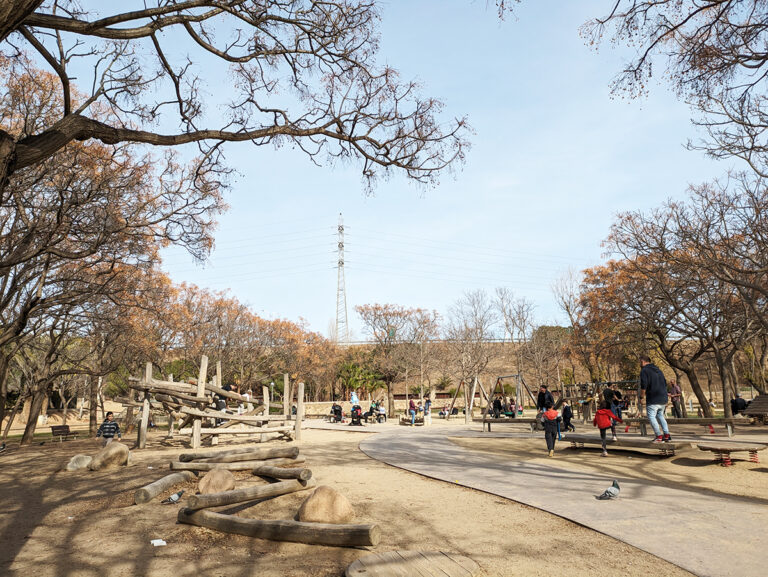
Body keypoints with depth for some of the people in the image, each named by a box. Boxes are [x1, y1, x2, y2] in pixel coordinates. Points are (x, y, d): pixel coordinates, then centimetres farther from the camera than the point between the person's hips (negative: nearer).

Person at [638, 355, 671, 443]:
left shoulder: (644, 370, -8)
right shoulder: (658, 369, 18)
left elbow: (643, 386, -17)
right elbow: (665, 383, 22)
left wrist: (641, 397, -7)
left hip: (653, 399, -8)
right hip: (663, 398, 8)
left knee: (651, 416, 0)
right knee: (660, 416, 20)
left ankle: (659, 436, -5)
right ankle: (667, 435, 15)